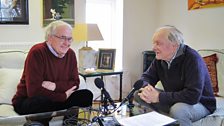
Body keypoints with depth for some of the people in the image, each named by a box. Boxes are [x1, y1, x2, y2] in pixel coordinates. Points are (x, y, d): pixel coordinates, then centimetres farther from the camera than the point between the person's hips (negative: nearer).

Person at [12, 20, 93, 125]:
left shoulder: (71, 54, -1)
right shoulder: (37, 52, -20)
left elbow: (75, 83, -2)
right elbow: (33, 91, -26)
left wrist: (55, 86, -21)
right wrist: (64, 96, -21)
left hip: (51, 98, 6)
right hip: (27, 101, -5)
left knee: (86, 95, -11)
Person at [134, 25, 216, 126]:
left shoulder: (192, 58, -25)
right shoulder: (159, 58, -3)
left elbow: (193, 95, -33)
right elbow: (146, 77, 4)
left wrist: (159, 97, -31)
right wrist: (145, 88, -22)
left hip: (200, 103, -7)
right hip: (173, 100, 7)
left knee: (177, 109, -40)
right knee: (138, 94, -7)